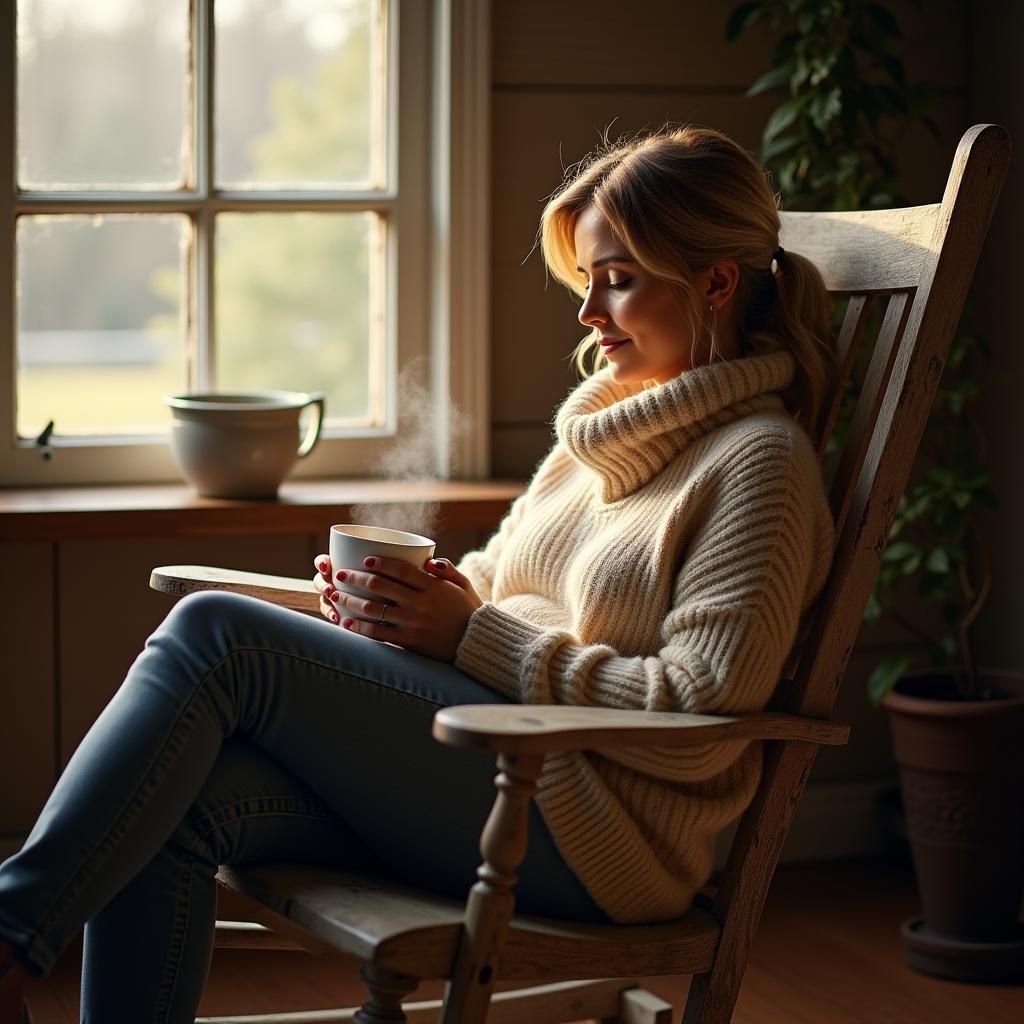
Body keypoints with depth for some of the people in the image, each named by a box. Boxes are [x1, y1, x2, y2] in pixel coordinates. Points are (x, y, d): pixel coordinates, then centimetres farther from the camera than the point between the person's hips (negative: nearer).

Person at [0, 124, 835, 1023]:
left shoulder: (758, 461, -6)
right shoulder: (607, 425, 20)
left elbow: (698, 720, -15)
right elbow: (494, 577, 27)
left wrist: (473, 635, -14)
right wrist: (416, 600, 2)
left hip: (596, 831, -8)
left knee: (213, 636, -19)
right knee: (177, 794, -19)